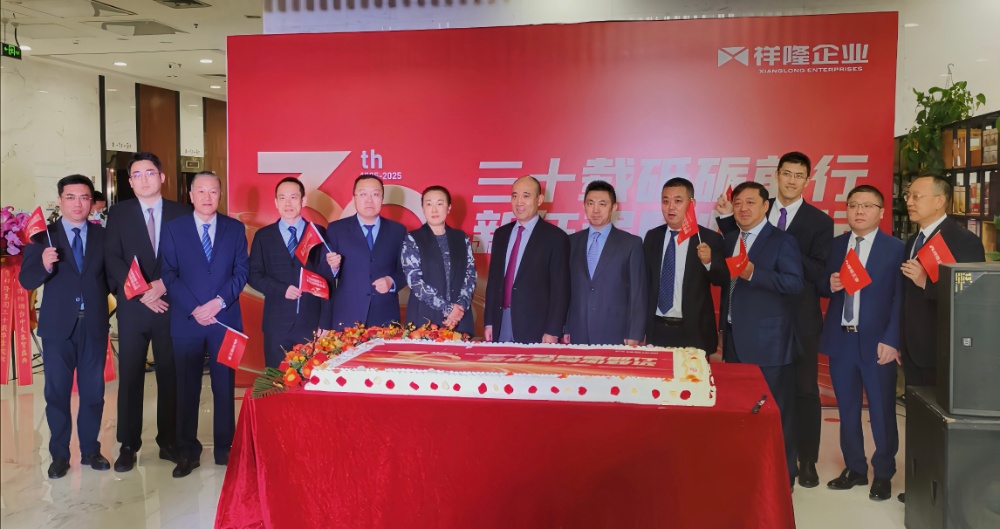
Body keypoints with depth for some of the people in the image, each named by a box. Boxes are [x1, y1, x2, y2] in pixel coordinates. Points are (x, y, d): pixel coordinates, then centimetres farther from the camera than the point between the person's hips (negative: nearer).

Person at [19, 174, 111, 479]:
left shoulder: (103, 236, 4)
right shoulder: (43, 235, -1)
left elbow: (112, 275, 3)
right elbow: (26, 281, -5)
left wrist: (101, 294, -16)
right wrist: (44, 265, -24)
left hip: (94, 325, 1)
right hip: (58, 326, -1)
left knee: (93, 391, 10)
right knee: (57, 392, 7)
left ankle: (90, 450, 23)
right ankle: (59, 455, 19)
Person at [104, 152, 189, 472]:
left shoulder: (181, 214, 5)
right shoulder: (118, 214, 6)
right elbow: (112, 259, -2)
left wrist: (163, 284, -13)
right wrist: (142, 292, -12)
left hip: (171, 305, 0)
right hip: (133, 306, 0)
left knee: (170, 375, 5)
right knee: (130, 377, 3)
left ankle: (169, 442, 16)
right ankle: (128, 445, 14)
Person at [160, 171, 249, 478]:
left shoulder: (235, 228, 6)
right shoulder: (173, 229, 4)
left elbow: (242, 271, 2)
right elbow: (169, 275, -1)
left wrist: (219, 301, -12)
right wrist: (194, 309, -12)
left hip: (226, 319, 1)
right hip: (186, 321, 0)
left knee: (225, 386, 6)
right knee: (187, 388, 5)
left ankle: (225, 449, 16)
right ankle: (188, 452, 14)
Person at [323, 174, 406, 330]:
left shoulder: (398, 230, 8)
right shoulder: (336, 229, 4)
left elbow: (406, 270, 9)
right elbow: (325, 276, 2)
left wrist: (391, 282, -10)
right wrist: (333, 266, -19)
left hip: (385, 318, 1)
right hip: (346, 318, -1)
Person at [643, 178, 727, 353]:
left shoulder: (709, 239, -5)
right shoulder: (652, 237, 5)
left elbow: (724, 281, -7)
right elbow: (646, 281, 9)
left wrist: (709, 261, -27)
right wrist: (642, 325, 6)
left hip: (693, 333, -3)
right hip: (657, 330, 3)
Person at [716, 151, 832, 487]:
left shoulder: (819, 221, -3)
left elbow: (819, 273, -10)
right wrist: (726, 218, -5)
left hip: (800, 319, -2)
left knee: (804, 390, 7)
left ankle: (807, 460, 21)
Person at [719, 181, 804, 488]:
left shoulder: (782, 241, -6)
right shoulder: (729, 241, 15)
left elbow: (795, 283, -17)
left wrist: (754, 274, -27)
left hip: (769, 342, -7)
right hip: (735, 340, 7)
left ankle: (782, 476, 11)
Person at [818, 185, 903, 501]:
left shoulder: (895, 248, -4)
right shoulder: (835, 245, 8)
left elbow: (900, 299, -9)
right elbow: (822, 288, 12)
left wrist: (891, 341, -15)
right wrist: (830, 284, -11)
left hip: (876, 341, -4)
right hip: (840, 339, 4)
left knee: (882, 411, 6)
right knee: (847, 409, 12)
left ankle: (883, 474, 21)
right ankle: (855, 468, 26)